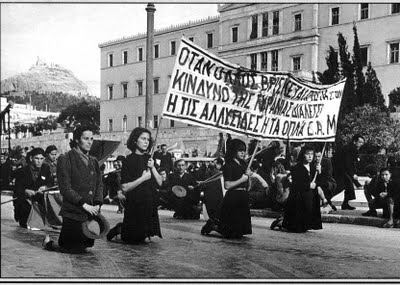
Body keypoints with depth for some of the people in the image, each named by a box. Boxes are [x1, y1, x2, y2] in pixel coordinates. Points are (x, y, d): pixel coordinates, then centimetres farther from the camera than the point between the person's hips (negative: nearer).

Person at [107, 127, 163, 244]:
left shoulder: (148, 158, 8)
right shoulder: (129, 160, -11)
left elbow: (159, 183, 3)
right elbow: (124, 188, -17)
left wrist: (153, 168, -11)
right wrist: (143, 178, -19)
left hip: (150, 204, 6)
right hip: (135, 204, -6)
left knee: (144, 237, 14)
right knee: (133, 239, 4)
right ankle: (120, 229, 28)